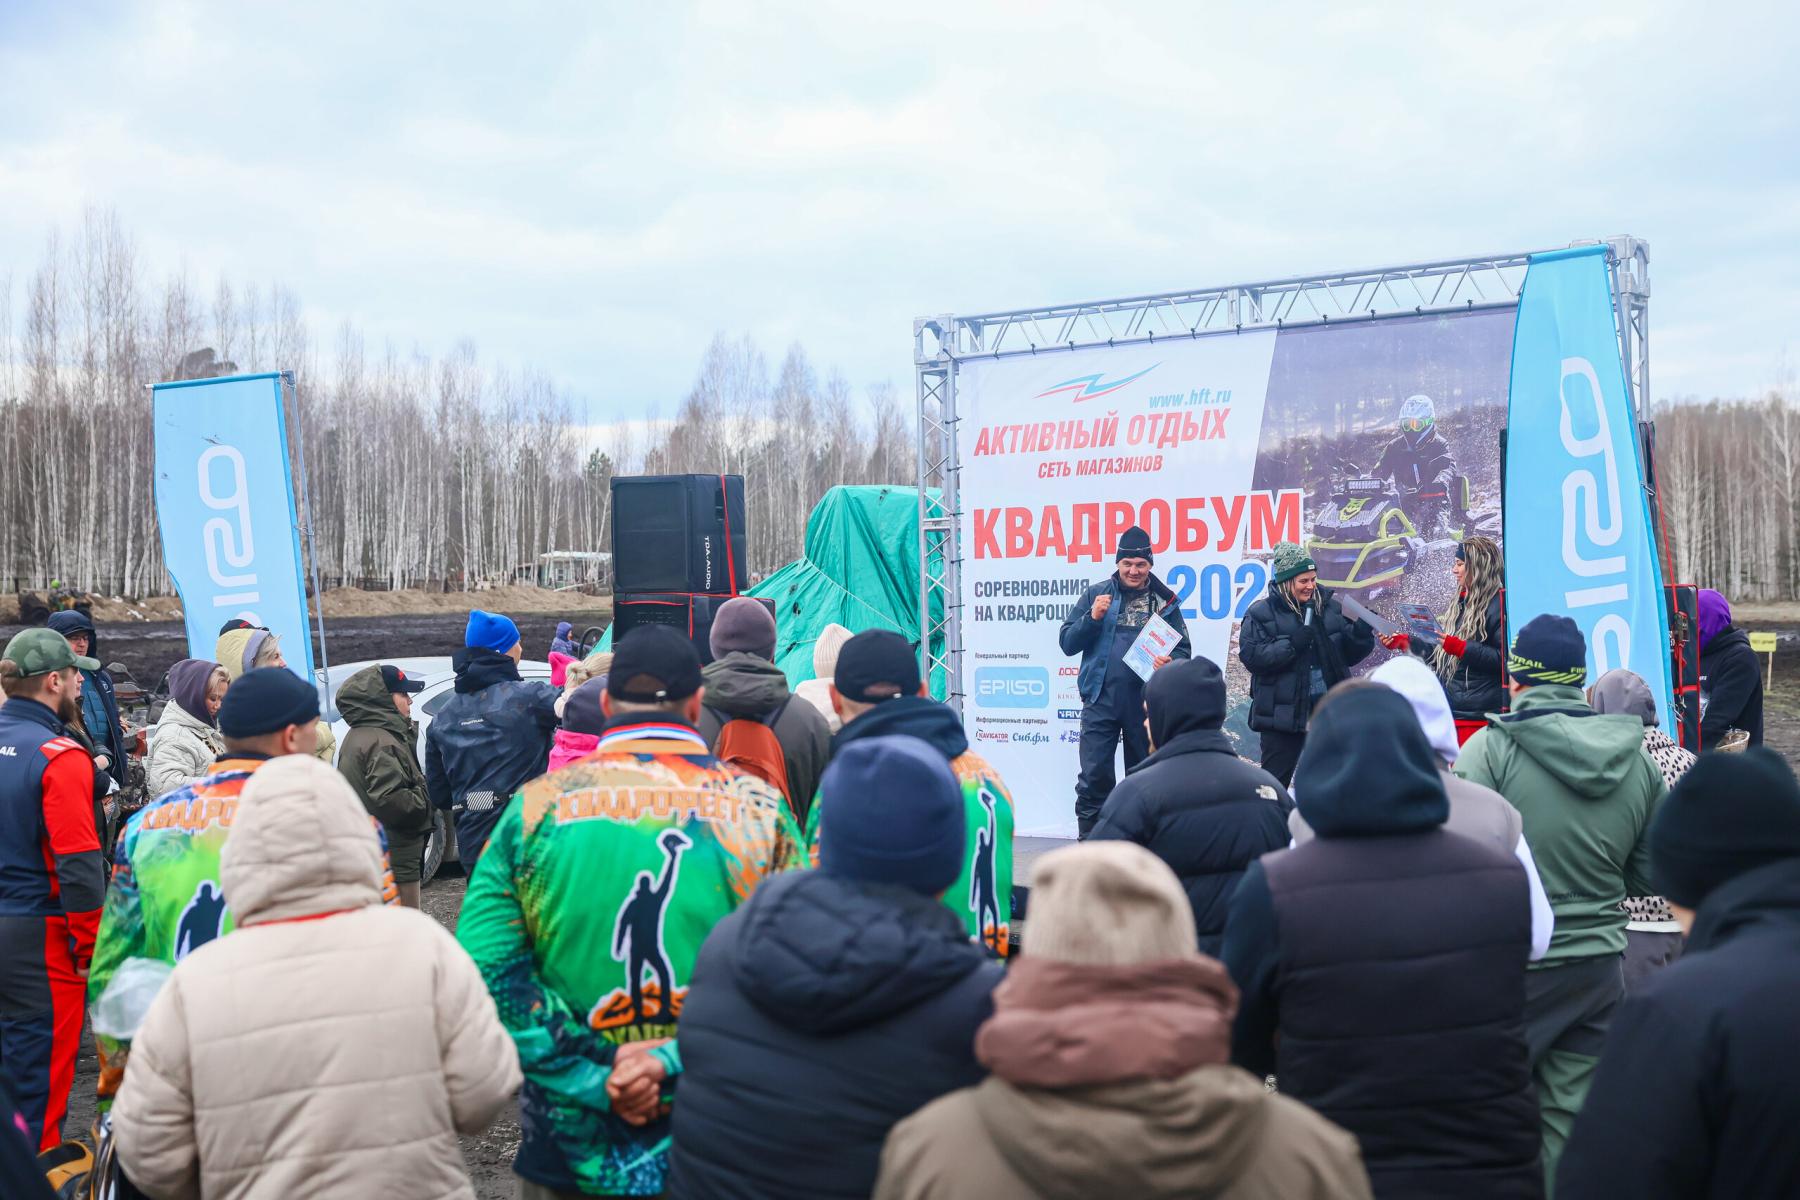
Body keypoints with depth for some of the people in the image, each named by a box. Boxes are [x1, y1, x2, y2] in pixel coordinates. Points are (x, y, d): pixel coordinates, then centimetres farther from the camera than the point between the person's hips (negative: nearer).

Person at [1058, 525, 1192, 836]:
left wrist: (1171, 662, -16)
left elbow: (1184, 648, 7)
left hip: (1147, 702, 2)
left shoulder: (1164, 600, 6)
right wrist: (1092, 618, -16)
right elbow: (1068, 643, 1)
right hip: (1101, 699, -1)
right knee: (1094, 776, -6)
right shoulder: (1096, 594, 4)